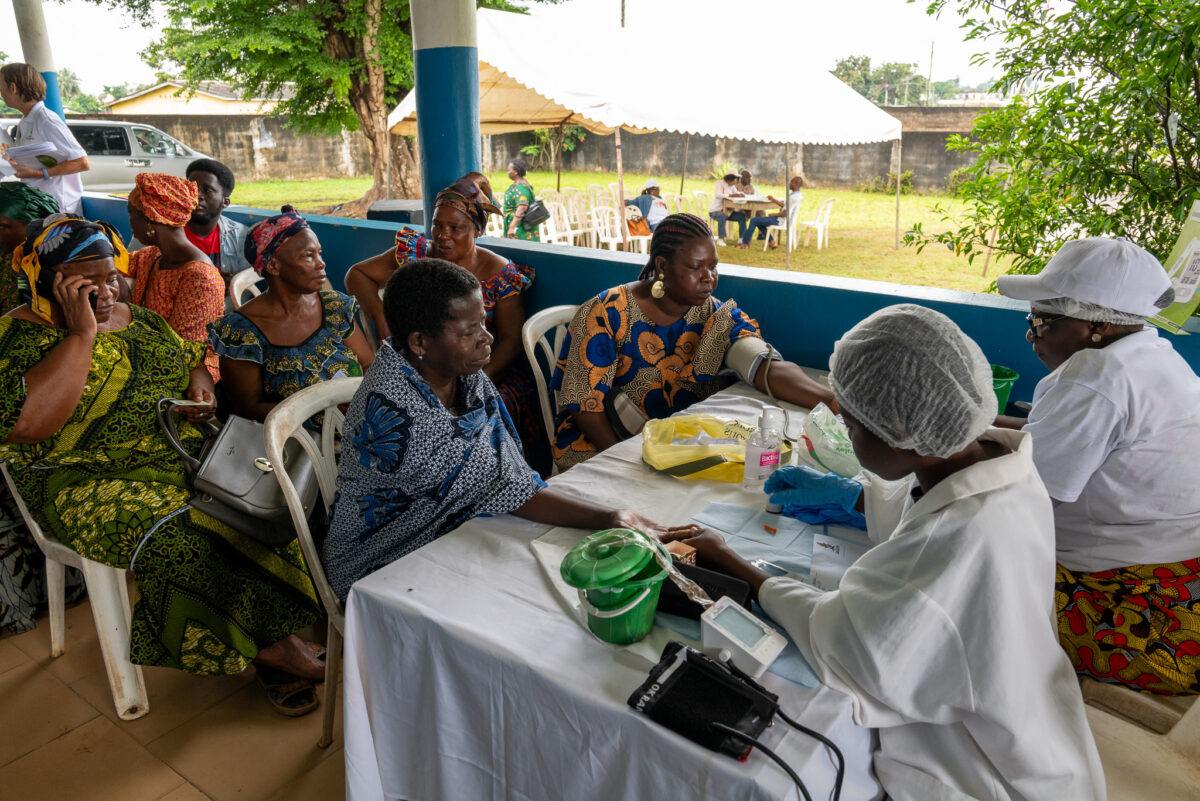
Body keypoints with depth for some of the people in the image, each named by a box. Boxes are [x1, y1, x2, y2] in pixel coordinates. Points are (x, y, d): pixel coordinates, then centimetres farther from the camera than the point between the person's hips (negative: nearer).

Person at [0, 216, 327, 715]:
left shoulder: (135, 318, 14)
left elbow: (191, 359, 28)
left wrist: (200, 386, 3)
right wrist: (82, 333, -19)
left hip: (187, 453, 6)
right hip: (93, 482, -5)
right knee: (181, 538, -30)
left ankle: (277, 639, -12)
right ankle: (267, 646, -12)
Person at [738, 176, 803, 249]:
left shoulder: (793, 197, -23)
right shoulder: (798, 194, 10)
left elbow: (785, 213, -25)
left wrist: (773, 215, -10)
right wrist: (774, 200, 18)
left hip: (781, 221, -10)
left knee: (754, 221, -8)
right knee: (759, 221, 22)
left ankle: (745, 243, 1)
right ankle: (771, 241, 17)